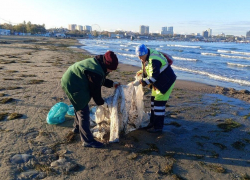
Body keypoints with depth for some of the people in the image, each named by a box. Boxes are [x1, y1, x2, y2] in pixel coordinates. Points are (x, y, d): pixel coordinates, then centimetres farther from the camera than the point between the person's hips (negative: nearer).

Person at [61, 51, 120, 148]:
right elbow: (95, 89, -18)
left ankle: (77, 128, 47)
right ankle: (88, 141, -1)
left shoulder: (97, 62, 2)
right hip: (72, 85, -11)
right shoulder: (96, 72, -28)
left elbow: (100, 80, 17)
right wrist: (101, 102, -4)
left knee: (80, 107, 25)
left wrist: (112, 83, 16)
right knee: (83, 112, -8)